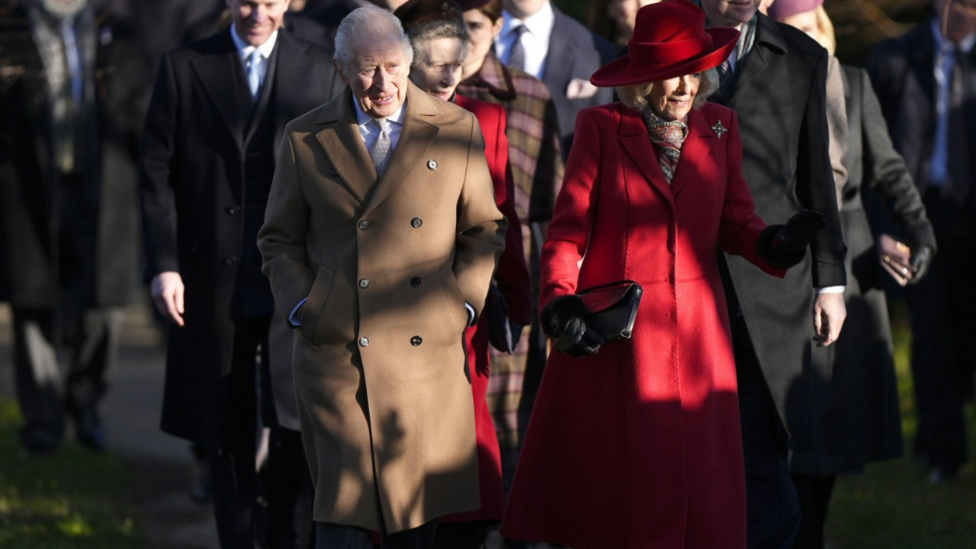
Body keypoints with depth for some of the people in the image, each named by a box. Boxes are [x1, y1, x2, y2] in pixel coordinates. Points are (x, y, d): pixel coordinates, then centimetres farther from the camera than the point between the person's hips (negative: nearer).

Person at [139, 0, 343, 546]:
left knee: (299, 423, 0)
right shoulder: (184, 68, 3)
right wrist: (164, 264, -7)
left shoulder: (320, 70, 5)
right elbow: (158, 172, 1)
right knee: (229, 429, 8)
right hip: (215, 277, 0)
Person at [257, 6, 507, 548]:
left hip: (429, 355, 1)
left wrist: (463, 303, 0)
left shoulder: (457, 129, 5)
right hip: (336, 355, -1)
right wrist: (303, 307, -1)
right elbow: (280, 239, 13)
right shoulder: (305, 139, 4)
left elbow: (483, 230, 12)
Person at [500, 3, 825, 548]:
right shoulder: (602, 127, -1)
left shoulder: (720, 127, 9)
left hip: (696, 328, 3)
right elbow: (569, 227, -4)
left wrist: (774, 242, -16)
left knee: (700, 477, 1)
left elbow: (734, 221, 6)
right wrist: (561, 302, -18)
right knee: (617, 476, 1)